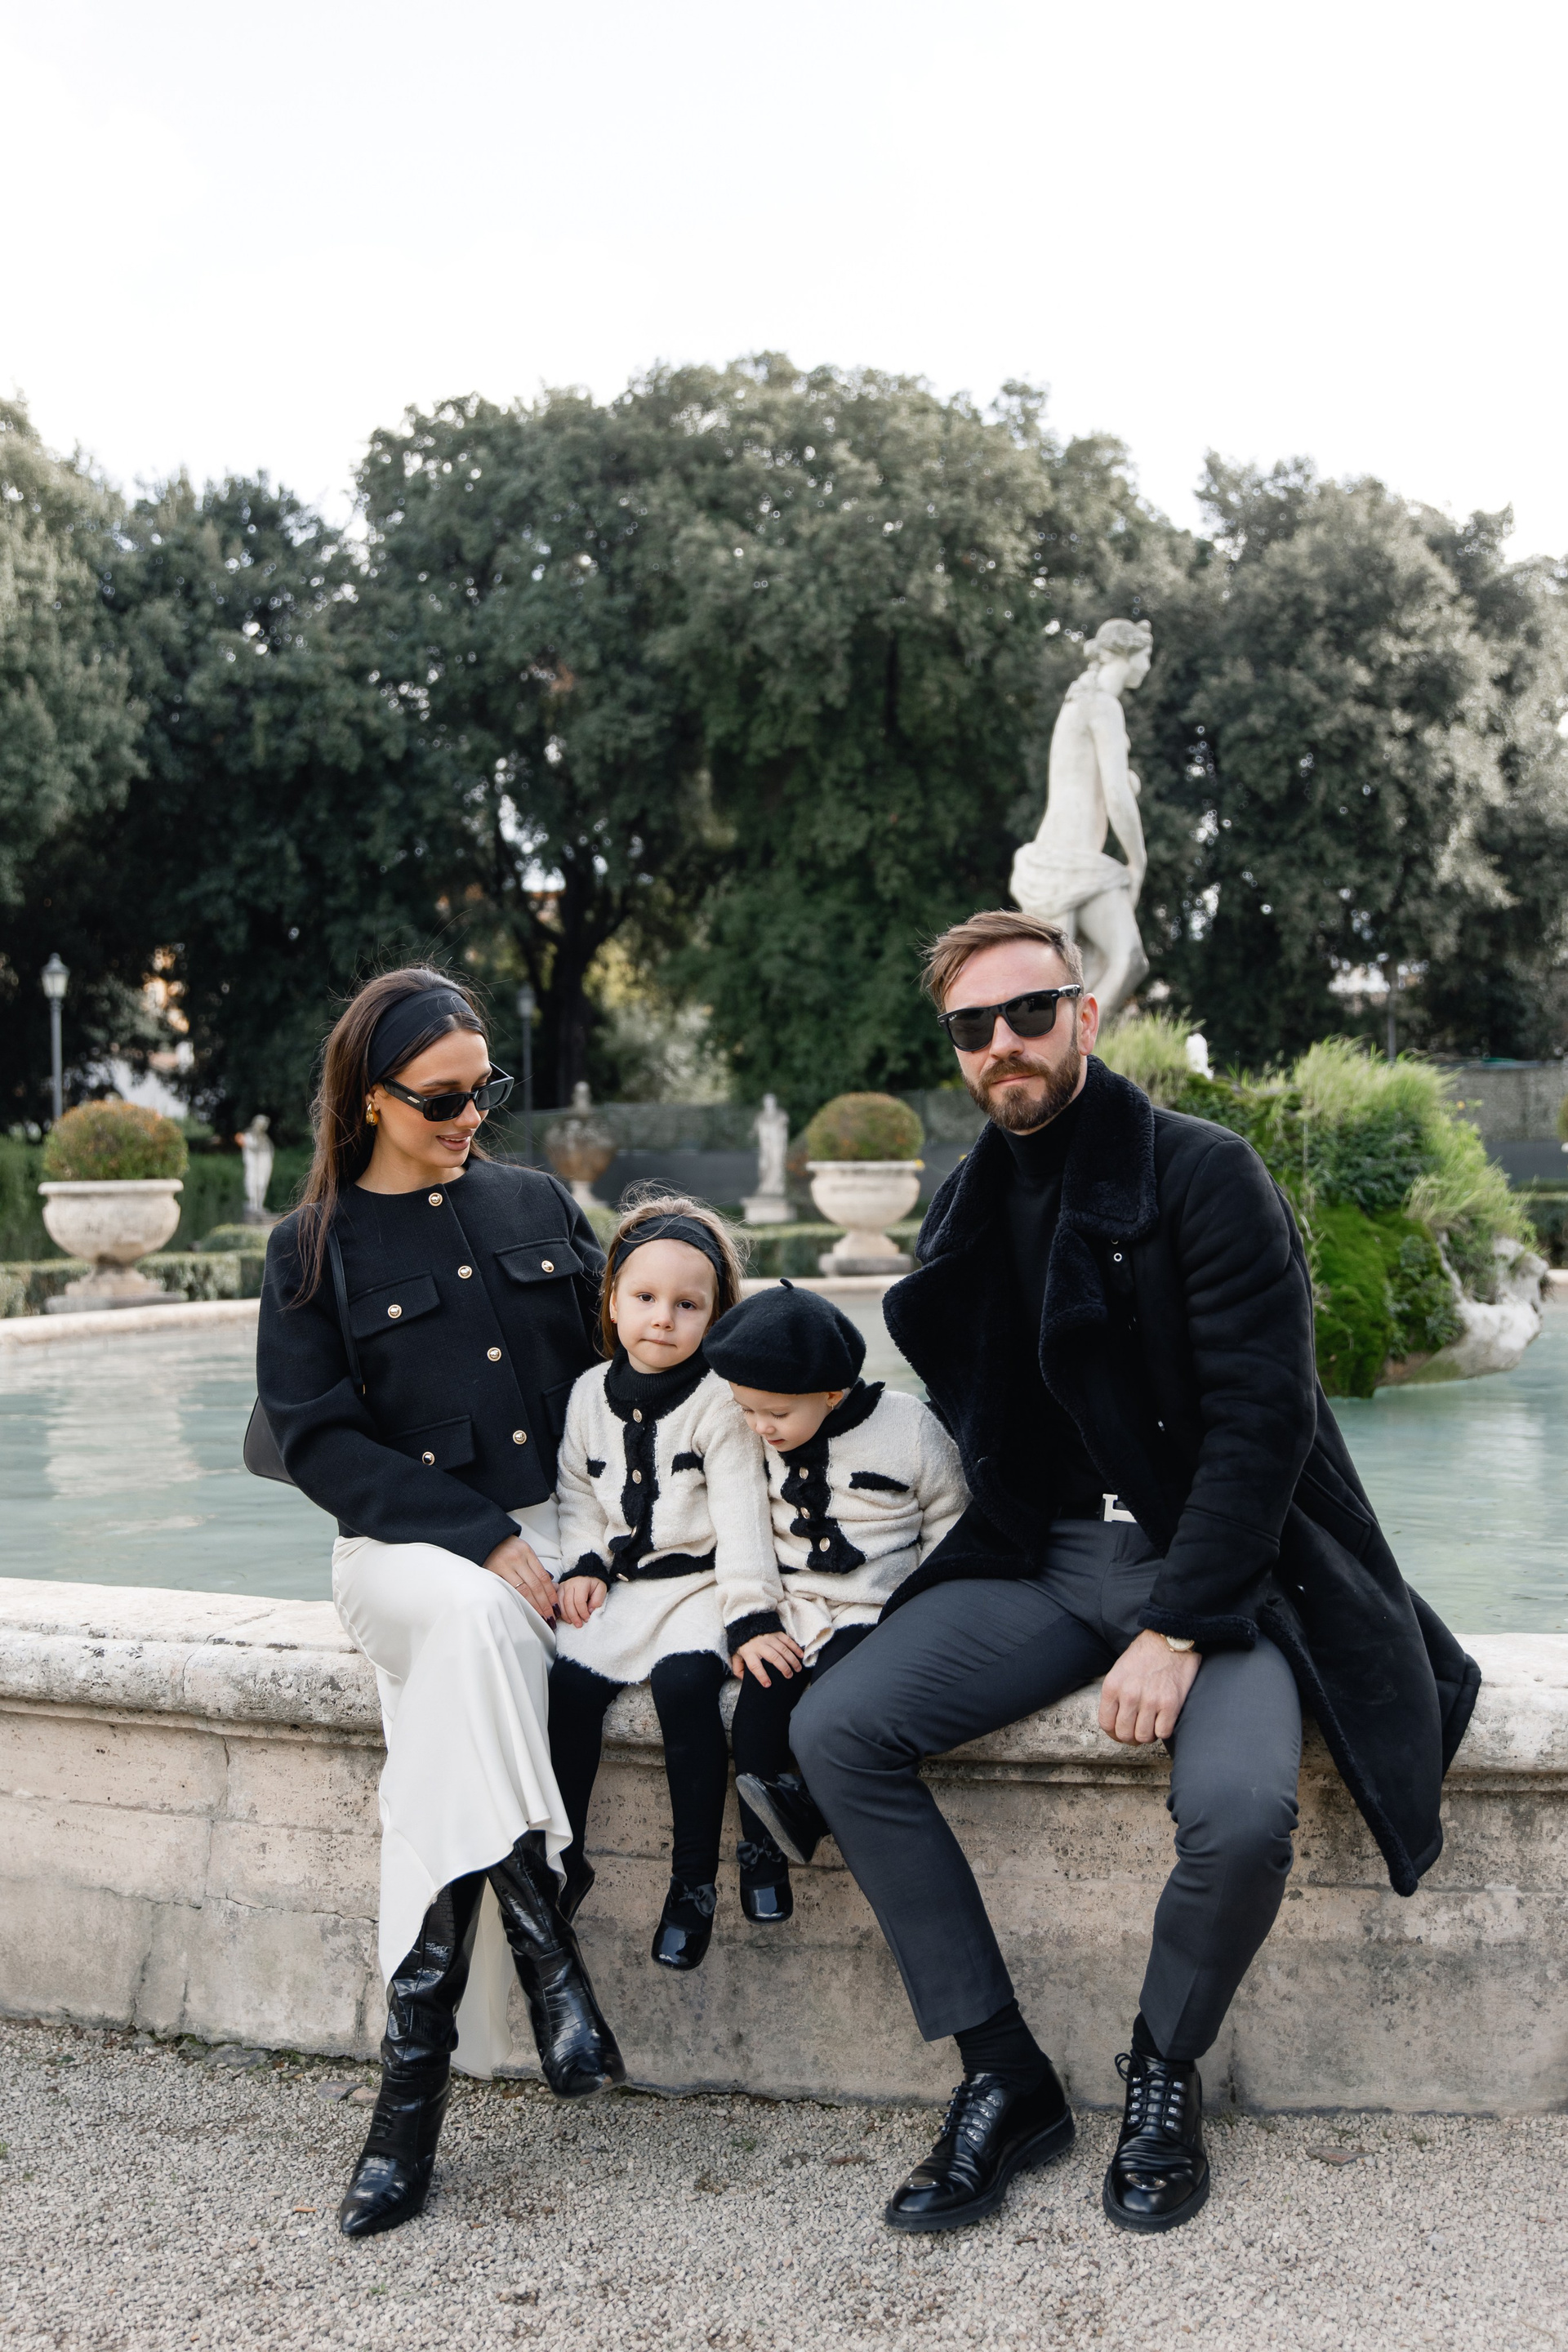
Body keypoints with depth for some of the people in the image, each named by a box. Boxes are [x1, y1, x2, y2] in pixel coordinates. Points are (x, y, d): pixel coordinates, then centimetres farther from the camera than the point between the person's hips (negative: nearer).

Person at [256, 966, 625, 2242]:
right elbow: (318, 1439, -2)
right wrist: (480, 1540, -14)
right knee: (470, 1619, -37)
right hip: (405, 1548, -2)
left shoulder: (541, 1206, 14)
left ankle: (416, 2075, -25)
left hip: (551, 1532, 2)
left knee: (448, 1691, -29)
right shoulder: (314, 1249, 7)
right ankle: (545, 1950, -31)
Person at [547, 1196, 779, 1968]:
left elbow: (741, 1515, -14)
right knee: (569, 1681, -17)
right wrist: (582, 1564, -1)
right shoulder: (591, 1395, 7)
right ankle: (562, 1860, 3)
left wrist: (749, 1617, -21)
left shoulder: (719, 1402, -9)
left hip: (700, 1582, -5)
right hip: (623, 1582, 5)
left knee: (684, 1682, -28)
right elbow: (578, 1494, 16)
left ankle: (695, 1879, -13)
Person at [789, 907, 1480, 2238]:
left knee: (1241, 1811, -32)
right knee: (835, 1729, -16)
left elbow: (1261, 1417, -16)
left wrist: (1176, 1631, -20)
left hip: (1215, 1564, -5)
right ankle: (1005, 2079, -4)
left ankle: (1166, 2073, 1)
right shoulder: (969, 1208, 10)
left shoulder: (1203, 1175, -9)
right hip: (1044, 1564, 5)